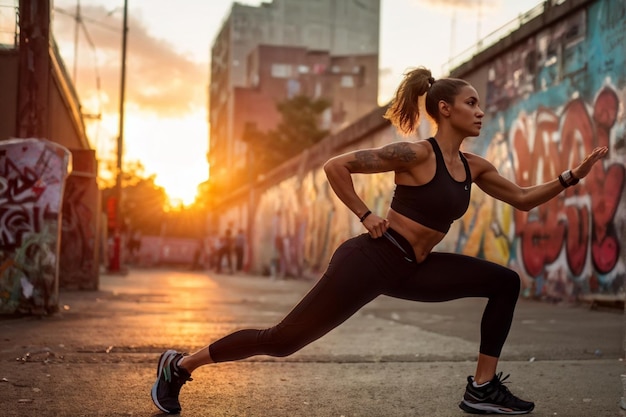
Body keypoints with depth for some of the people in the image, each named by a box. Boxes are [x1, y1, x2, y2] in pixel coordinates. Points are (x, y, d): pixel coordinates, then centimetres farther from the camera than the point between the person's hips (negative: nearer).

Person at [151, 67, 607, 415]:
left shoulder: (474, 167, 8)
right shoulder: (417, 154, -15)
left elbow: (524, 199, 18)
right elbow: (336, 166, -17)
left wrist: (574, 174, 9)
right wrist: (366, 217, -15)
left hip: (410, 270, 8)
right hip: (371, 261, -8)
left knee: (505, 282, 4)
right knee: (283, 340, -6)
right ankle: (180, 365, 10)